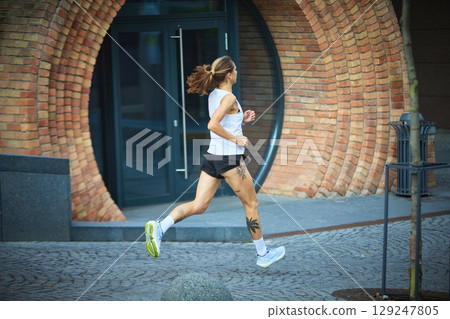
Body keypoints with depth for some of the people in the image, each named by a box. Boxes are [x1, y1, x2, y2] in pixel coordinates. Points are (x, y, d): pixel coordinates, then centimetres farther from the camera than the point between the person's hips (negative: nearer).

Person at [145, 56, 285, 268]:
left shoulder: (213, 95, 12)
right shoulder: (229, 98, -14)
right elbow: (213, 125, -27)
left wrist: (242, 119, 16)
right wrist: (236, 139, -18)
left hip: (212, 155, 8)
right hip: (230, 158, -8)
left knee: (198, 205, 2)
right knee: (251, 204, 9)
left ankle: (159, 227, -18)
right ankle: (262, 254, 20)